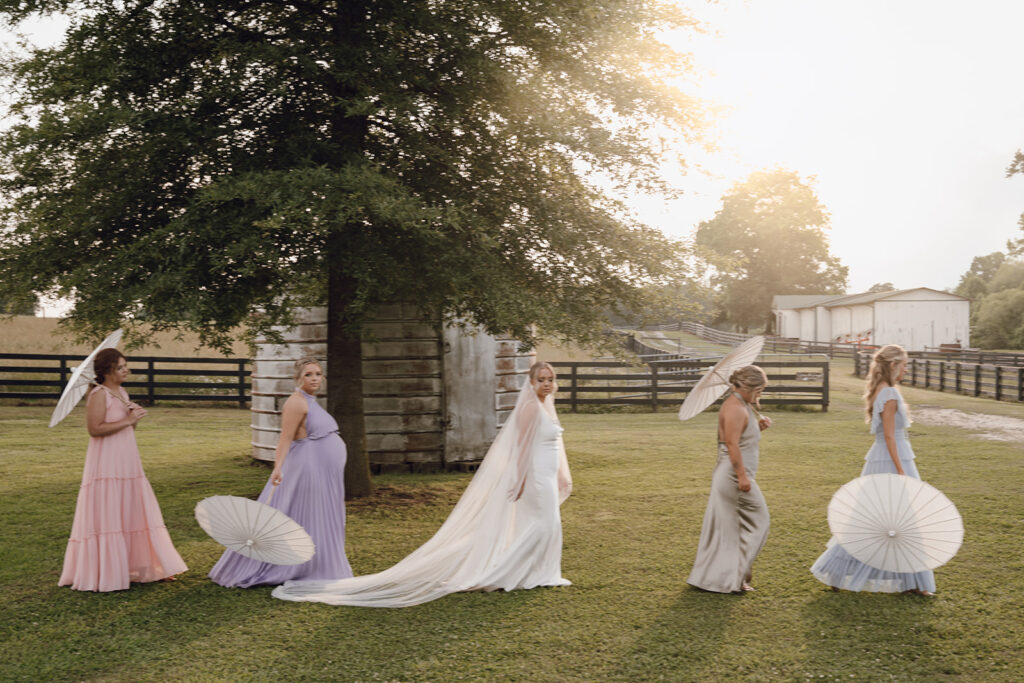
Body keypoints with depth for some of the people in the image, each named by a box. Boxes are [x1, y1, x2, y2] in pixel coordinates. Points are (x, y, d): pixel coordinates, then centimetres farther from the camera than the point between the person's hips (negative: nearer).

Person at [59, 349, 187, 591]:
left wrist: (135, 417, 2)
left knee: (134, 514, 11)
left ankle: (138, 566, 19)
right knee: (106, 515, -3)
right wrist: (126, 421, -19)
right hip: (106, 464, -9)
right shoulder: (99, 394, -12)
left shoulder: (122, 393, 13)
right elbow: (94, 428, -21)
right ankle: (104, 574, 6)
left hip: (127, 462, 9)